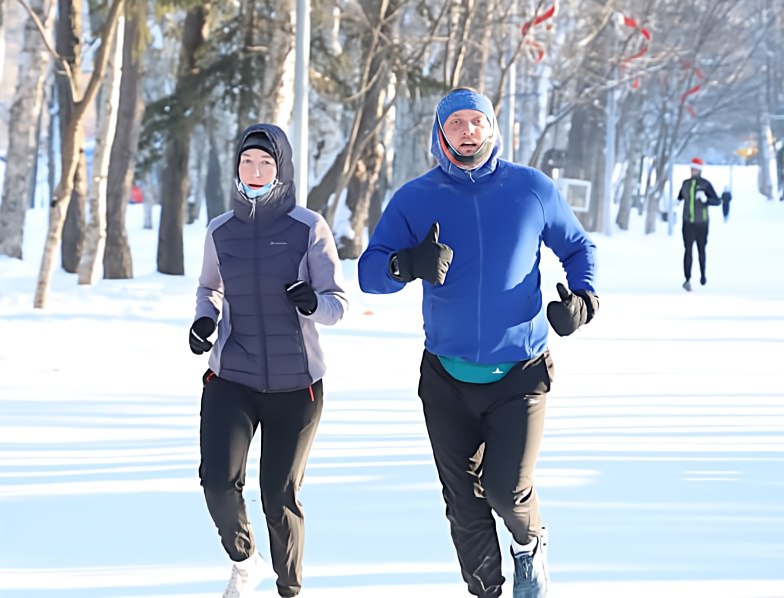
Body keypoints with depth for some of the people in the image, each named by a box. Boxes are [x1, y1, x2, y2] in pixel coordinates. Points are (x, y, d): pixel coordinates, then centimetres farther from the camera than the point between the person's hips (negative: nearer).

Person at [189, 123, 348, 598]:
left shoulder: (309, 229, -6)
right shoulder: (221, 231, 3)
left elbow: (338, 304, -4)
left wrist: (313, 303, -27)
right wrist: (204, 320, -1)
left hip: (296, 384, -2)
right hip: (231, 380, 2)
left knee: (280, 498, 2)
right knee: (218, 482, -17)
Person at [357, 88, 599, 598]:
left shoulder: (532, 189, 0)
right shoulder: (414, 199, -1)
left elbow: (578, 248, 13)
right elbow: (369, 272, -6)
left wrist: (582, 298, -7)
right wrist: (409, 265, -28)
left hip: (520, 374, -1)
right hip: (447, 378, 1)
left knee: (508, 489, -13)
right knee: (464, 504, 6)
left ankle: (530, 544, 21)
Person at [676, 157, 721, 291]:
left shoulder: (706, 184, -8)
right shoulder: (686, 183, 4)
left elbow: (717, 201, -12)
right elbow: (680, 197, 22)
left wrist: (705, 199, -29)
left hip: (701, 222, -1)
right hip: (688, 222, 1)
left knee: (701, 250, 15)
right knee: (688, 250, -12)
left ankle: (703, 273, 39)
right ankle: (687, 280, -18)